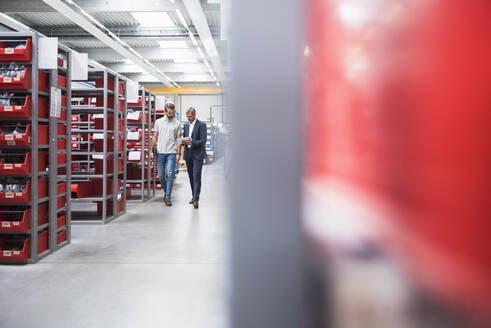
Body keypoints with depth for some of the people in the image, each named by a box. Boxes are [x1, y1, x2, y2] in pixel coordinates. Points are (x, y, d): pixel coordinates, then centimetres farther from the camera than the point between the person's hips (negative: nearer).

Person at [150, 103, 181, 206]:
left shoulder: (177, 123, 4)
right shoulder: (158, 122, 8)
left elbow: (179, 139, 3)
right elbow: (155, 137, 11)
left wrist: (178, 153, -4)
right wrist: (151, 150, 4)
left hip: (171, 152, -2)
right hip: (160, 152, 2)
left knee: (170, 175, -8)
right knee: (161, 176, 5)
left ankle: (168, 198, -3)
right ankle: (167, 191, 29)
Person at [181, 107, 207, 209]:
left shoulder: (201, 125, -7)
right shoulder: (186, 125, 13)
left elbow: (203, 141, -12)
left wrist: (192, 143, -26)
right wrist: (183, 142, -5)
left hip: (198, 155, -6)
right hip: (188, 154, 6)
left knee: (196, 177, -11)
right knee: (191, 176, 11)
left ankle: (196, 200, -13)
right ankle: (194, 196, 23)